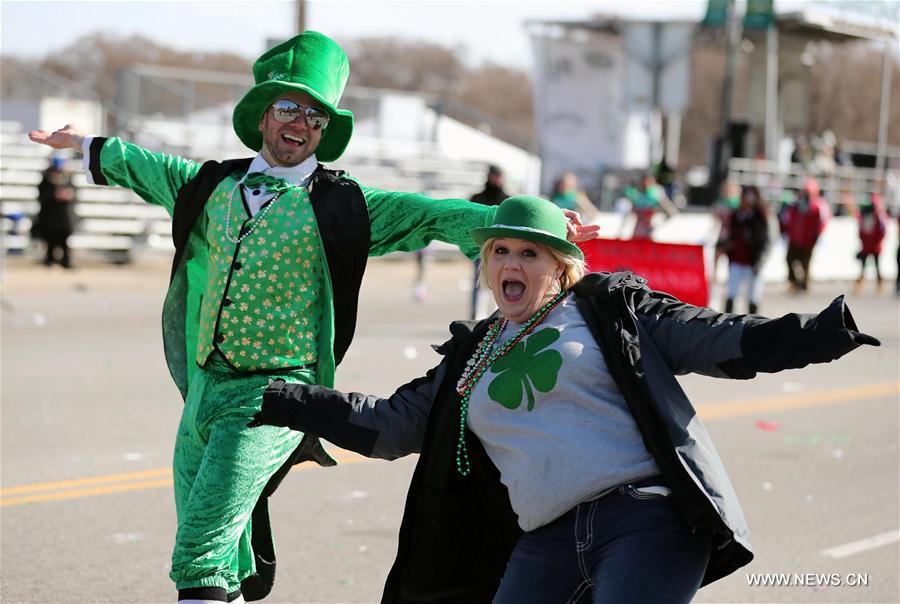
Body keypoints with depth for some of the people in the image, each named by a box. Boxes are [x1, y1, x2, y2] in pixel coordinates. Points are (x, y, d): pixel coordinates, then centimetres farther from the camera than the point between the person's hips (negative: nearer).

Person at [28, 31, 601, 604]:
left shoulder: (340, 207, -2)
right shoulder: (213, 187, 11)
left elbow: (428, 215, -9)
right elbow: (146, 169, 29)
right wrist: (87, 144, 43)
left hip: (273, 392, -5)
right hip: (203, 386, 5)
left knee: (200, 558, -14)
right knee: (219, 555, 15)